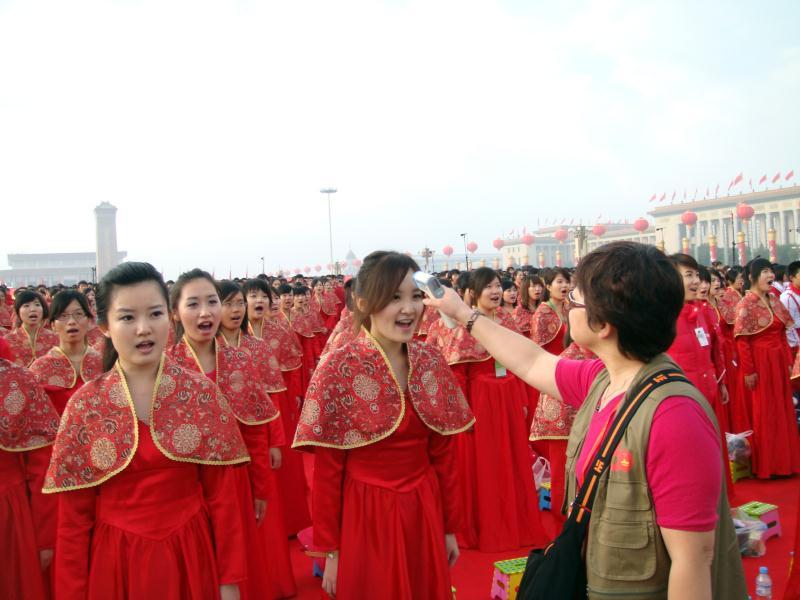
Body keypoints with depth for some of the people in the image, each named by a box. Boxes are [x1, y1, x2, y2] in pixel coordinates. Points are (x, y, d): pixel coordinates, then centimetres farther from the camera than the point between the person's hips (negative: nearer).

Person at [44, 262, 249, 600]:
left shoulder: (202, 393, -8)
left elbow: (222, 495, -4)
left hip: (191, 557, 0)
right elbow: (73, 517, -2)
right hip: (115, 563, 1)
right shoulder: (84, 405, -8)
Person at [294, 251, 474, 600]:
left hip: (424, 515, 4)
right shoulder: (339, 369, -16)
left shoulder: (432, 363, -3)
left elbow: (444, 454, 4)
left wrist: (450, 526, 8)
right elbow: (326, 471, -11)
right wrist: (330, 548, -7)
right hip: (365, 519, -4)